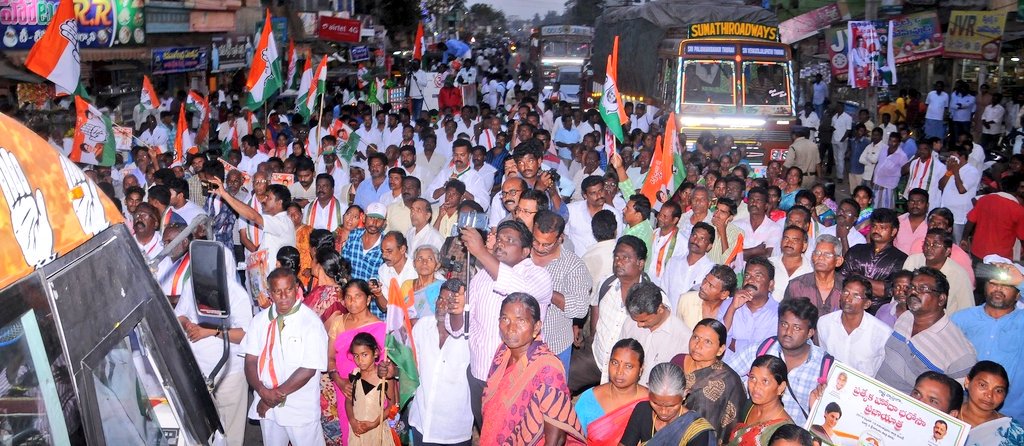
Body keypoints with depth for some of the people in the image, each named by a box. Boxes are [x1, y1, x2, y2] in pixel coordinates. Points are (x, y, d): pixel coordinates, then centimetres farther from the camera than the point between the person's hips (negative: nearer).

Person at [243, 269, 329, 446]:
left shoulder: (311, 322, -15)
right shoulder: (260, 320, 0)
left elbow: (308, 369, -17)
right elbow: (250, 360, -1)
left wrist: (278, 394, -14)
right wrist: (262, 391, -17)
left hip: (300, 409, -4)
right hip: (266, 406, 4)